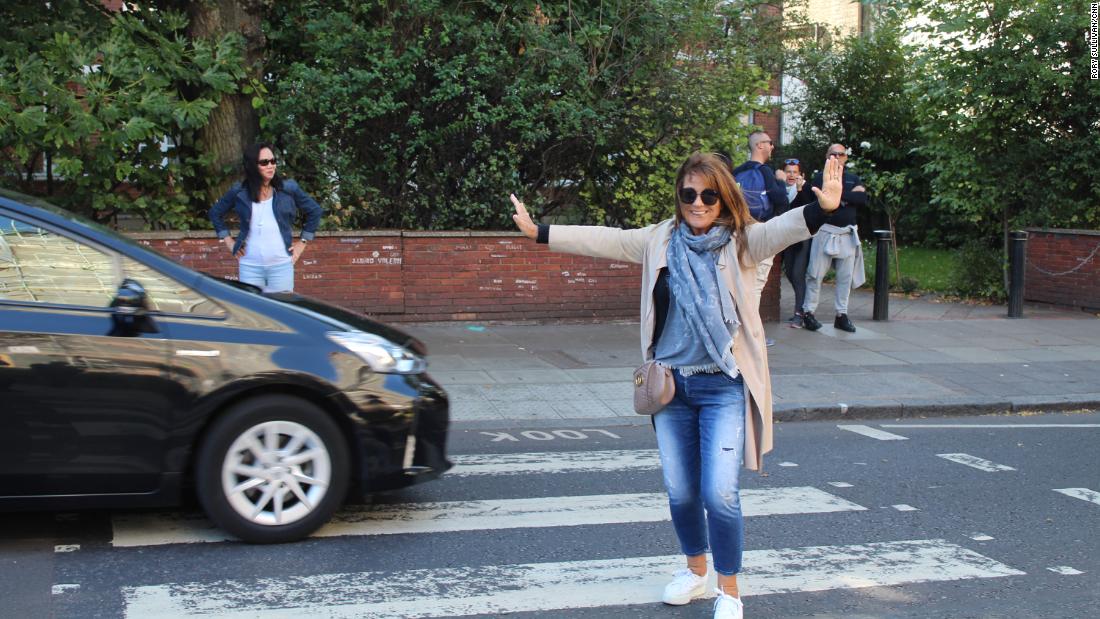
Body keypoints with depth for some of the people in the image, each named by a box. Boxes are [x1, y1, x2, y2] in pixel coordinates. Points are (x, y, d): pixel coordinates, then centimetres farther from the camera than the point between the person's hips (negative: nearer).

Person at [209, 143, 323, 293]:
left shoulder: (288, 189, 1)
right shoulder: (239, 192, 2)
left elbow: (315, 211, 11)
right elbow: (215, 213, 17)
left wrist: (302, 242, 8)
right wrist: (228, 241, 10)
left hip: (281, 265, 0)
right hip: (249, 267, 1)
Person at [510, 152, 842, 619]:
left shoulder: (742, 242, -5)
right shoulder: (659, 241, 5)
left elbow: (783, 229, -23)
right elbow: (602, 240, 7)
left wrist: (824, 206, -43)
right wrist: (537, 231, 5)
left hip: (723, 387, -4)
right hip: (671, 384, 4)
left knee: (720, 492, -9)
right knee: (680, 492, 12)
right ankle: (695, 570, 36)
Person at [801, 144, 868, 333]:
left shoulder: (854, 179, 14)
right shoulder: (820, 178, 3)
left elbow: (863, 199, -2)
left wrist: (839, 195, -8)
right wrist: (850, 195, -10)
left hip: (848, 233, 4)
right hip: (825, 231, -4)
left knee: (846, 276, 4)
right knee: (816, 274, -3)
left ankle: (841, 315, 10)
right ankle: (808, 312, 3)